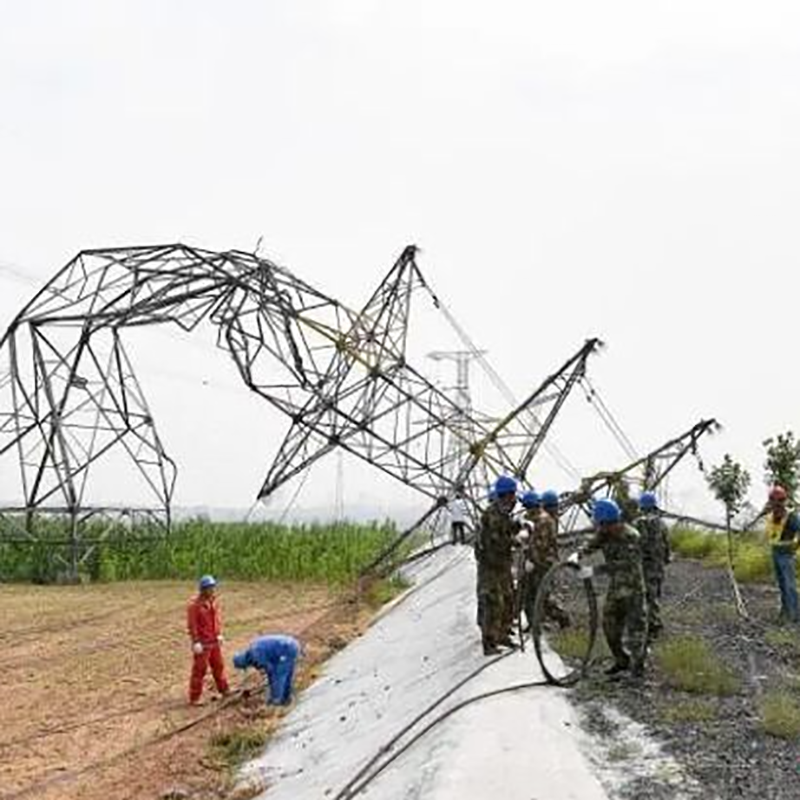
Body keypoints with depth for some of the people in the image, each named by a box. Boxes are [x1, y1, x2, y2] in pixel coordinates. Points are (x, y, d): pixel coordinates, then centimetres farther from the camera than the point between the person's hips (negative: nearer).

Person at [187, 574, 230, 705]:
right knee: (199, 669, -3)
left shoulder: (214, 601, 6)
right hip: (202, 642, -7)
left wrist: (219, 634, 10)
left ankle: (224, 689, 35)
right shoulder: (194, 604, -17)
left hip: (214, 641, 7)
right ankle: (194, 698, 5)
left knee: (219, 665, 19)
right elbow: (192, 625, -17)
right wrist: (196, 642, -18)